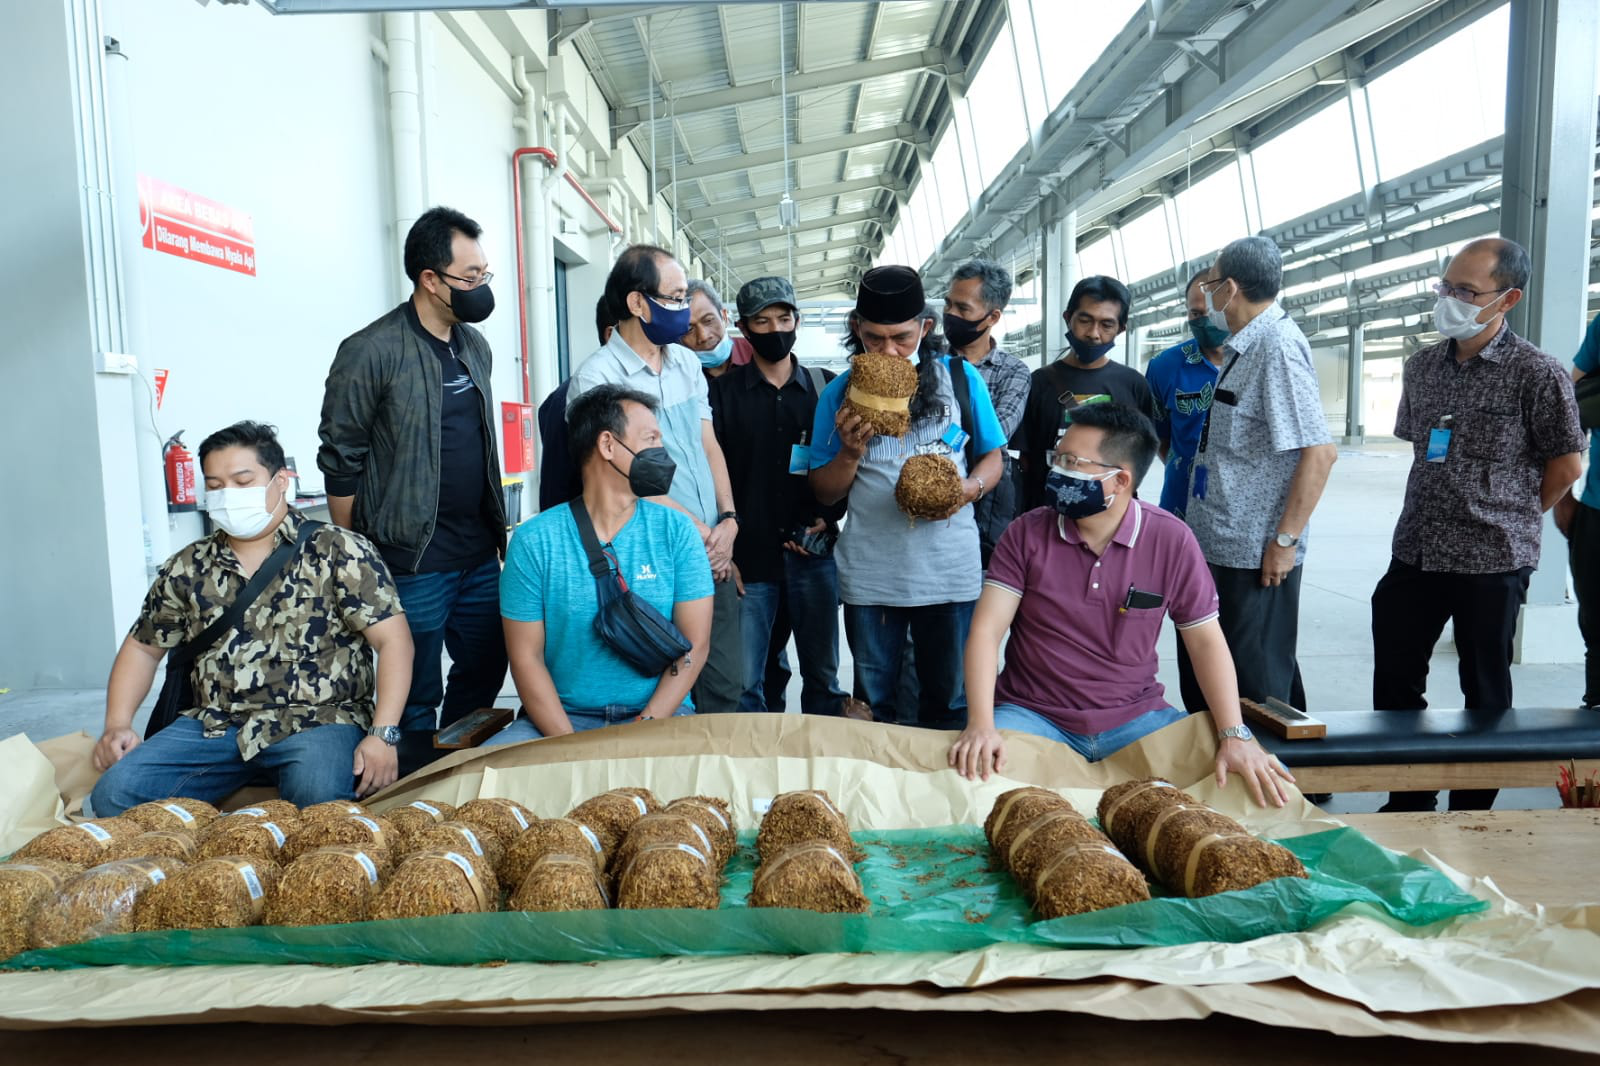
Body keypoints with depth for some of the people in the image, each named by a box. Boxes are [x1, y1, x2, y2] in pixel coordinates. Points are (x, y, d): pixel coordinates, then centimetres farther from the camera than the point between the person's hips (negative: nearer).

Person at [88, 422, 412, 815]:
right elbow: (143, 647, 23)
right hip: (215, 725, 5)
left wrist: (382, 734, -19)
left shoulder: (338, 551, -2)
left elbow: (392, 638, -9)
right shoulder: (189, 568, 13)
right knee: (115, 792, -16)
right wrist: (116, 724, 6)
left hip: (318, 721, -4)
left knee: (319, 796, -34)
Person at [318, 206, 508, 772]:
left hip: (481, 555, 7)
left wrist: (499, 531, 15)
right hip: (411, 563, -7)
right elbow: (341, 463, -8)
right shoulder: (370, 353, -12)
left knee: (484, 680, 15)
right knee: (417, 702, 4)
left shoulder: (475, 346, 10)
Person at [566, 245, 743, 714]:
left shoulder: (687, 363, 10)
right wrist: (701, 534, -11)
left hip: (713, 556, 6)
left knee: (726, 688, 12)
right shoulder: (597, 377, -12)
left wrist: (728, 520, -1)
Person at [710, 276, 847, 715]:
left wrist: (828, 518, -6)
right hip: (748, 558, -1)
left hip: (814, 554, 2)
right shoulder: (724, 392, 3)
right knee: (744, 683, 2)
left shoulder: (827, 388, 8)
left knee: (822, 676, 10)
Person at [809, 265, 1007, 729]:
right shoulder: (840, 393, 2)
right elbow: (824, 493, 6)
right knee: (876, 704, 14)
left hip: (949, 569, 0)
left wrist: (970, 487, -12)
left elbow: (992, 457, 10)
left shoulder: (960, 377, 1)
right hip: (869, 576, 1)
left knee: (947, 700, 11)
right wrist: (851, 452, -14)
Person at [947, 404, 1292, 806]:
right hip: (1032, 714, -1)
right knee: (970, 771, -30)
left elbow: (1205, 641, 1)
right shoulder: (1027, 534, -5)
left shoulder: (1171, 540, -5)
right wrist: (980, 724, -26)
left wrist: (1235, 736, -11)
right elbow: (986, 630, -11)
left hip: (1135, 717, 2)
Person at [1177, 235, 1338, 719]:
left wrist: (1286, 540, -18)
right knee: (1200, 675, 18)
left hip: (1257, 553, -10)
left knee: (1257, 686, 2)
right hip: (1218, 543, 10)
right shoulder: (1245, 345, 12)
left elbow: (1320, 452, -21)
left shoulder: (1277, 345, -16)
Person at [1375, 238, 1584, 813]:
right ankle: (1408, 803, 27)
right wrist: (1437, 513, 14)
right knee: (1394, 681, 11)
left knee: (1484, 691, 9)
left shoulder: (1535, 372, -9)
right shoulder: (1422, 365, 8)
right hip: (1415, 551, 6)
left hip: (1491, 559, -5)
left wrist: (1510, 518, 4)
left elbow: (1568, 463, -4)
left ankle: (1470, 816, 23)